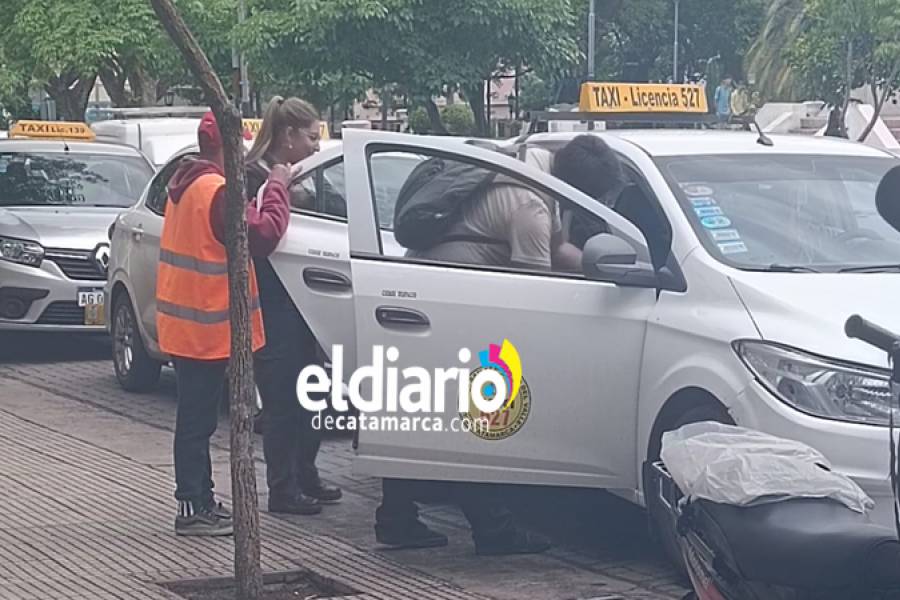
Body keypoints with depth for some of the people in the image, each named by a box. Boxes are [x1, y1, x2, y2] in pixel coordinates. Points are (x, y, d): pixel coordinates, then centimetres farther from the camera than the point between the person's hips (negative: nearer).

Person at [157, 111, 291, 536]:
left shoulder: (186, 184, 11)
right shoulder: (219, 192, -20)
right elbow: (263, 235, -25)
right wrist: (277, 187, -13)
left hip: (183, 323, 10)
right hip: (206, 327, -10)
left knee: (196, 419, 15)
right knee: (198, 420, -4)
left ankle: (200, 501, 23)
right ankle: (193, 510, 1)